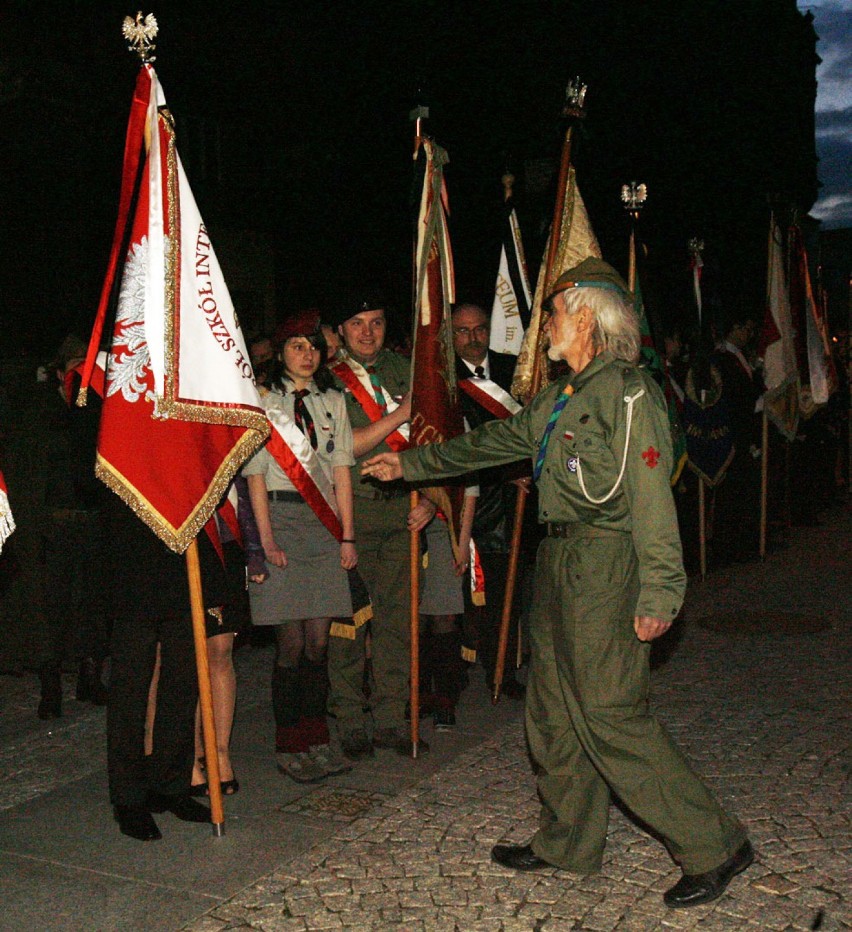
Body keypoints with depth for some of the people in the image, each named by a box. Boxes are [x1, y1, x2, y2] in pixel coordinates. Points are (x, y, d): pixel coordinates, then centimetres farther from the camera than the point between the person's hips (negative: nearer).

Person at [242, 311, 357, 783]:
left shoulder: (333, 402, 13)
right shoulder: (263, 402, 2)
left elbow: (341, 470, 11)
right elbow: (256, 472, -3)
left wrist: (348, 535, 4)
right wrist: (267, 537, -12)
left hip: (325, 519, 4)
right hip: (282, 517, -3)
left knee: (319, 640, 5)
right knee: (291, 642, -2)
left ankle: (317, 740, 17)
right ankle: (290, 748, 10)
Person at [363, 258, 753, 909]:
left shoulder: (628, 392, -12)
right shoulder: (560, 399, 16)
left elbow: (651, 498, -18)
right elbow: (493, 441, 27)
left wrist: (659, 592, -22)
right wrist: (412, 463, 33)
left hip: (606, 563, -9)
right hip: (561, 562, 9)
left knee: (610, 713, -7)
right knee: (554, 709, 14)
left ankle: (713, 845, 6)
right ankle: (568, 843, 30)